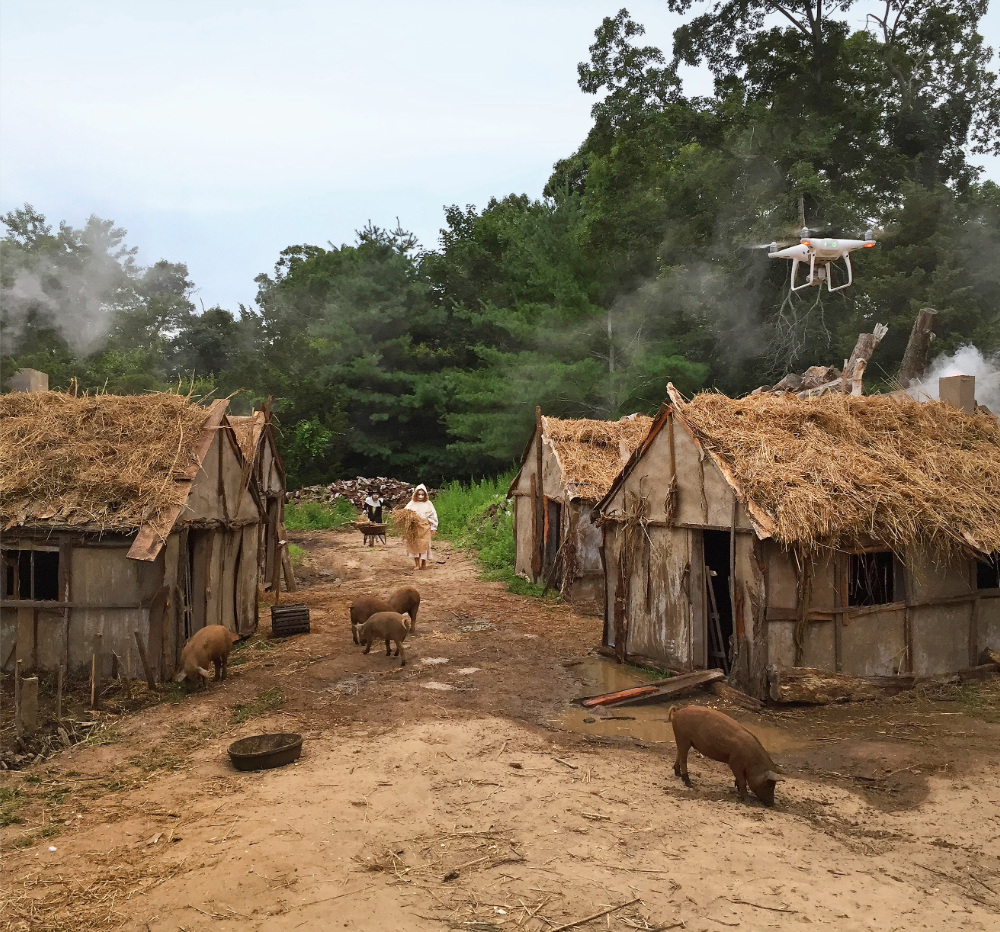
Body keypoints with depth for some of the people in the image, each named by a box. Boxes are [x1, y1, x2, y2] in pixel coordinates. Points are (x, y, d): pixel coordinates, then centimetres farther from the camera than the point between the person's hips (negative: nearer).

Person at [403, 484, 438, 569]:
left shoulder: (428, 504, 4)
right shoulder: (412, 503, 6)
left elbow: (433, 516, 6)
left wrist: (433, 528, 3)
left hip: (425, 528, -1)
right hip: (414, 528, 1)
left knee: (424, 545, -3)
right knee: (414, 545, 0)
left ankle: (423, 563, 11)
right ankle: (416, 564, 8)